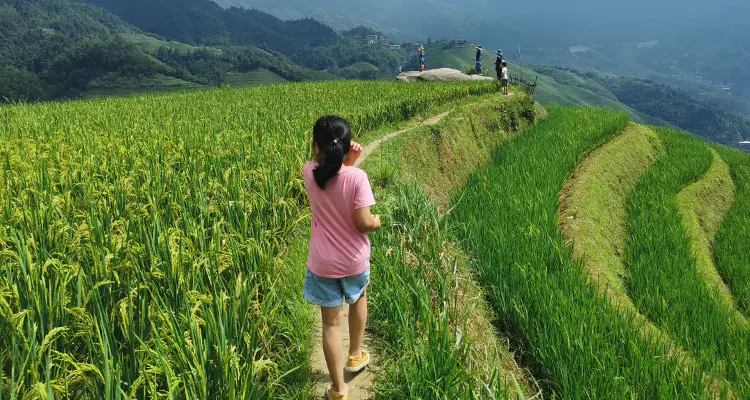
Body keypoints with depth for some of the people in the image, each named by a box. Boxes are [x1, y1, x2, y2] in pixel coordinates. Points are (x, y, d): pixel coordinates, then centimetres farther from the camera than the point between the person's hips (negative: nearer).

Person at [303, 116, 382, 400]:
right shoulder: (357, 177, -21)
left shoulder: (309, 173, -12)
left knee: (331, 323, 10)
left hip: (323, 264, 1)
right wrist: (377, 222, 0)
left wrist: (347, 162, -8)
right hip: (354, 261, 0)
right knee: (358, 300, 31)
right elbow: (363, 223, -21)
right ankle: (355, 356, 46)